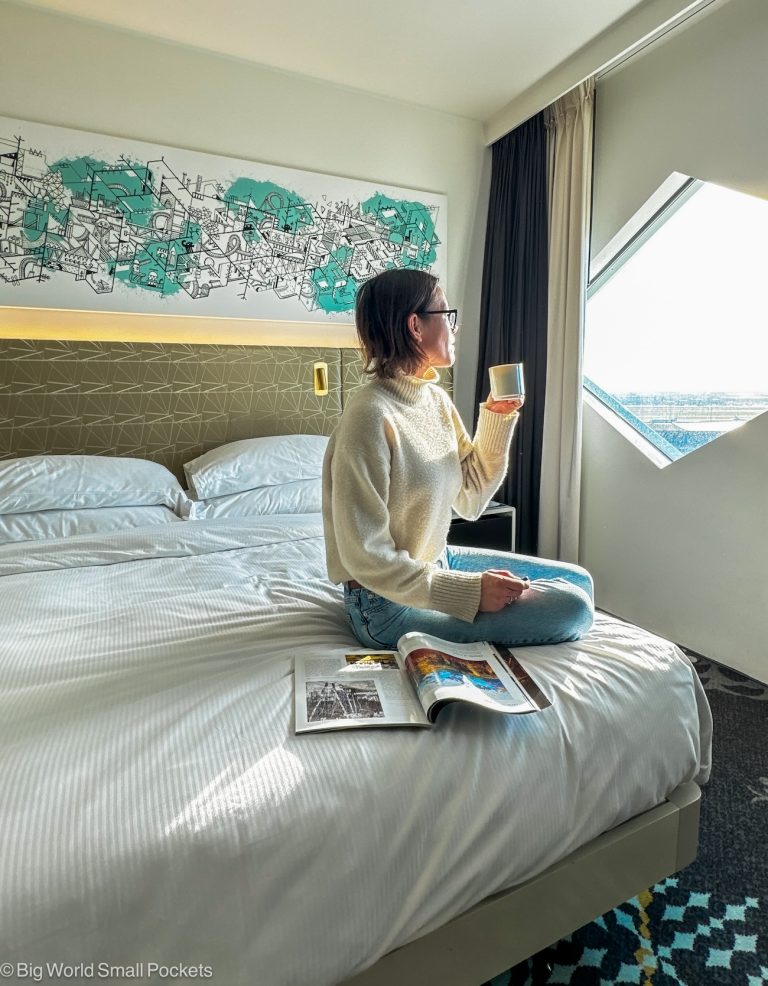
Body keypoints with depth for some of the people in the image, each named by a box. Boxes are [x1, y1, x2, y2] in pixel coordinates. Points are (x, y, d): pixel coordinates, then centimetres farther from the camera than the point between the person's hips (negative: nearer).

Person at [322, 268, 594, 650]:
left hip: (438, 562, 9)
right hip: (390, 602, -8)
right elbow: (366, 558, -24)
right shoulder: (370, 416, -25)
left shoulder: (436, 398, 2)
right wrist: (471, 591, -25)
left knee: (578, 581, 12)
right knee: (573, 608, -13)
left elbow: (470, 500, 7)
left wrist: (497, 418, -2)